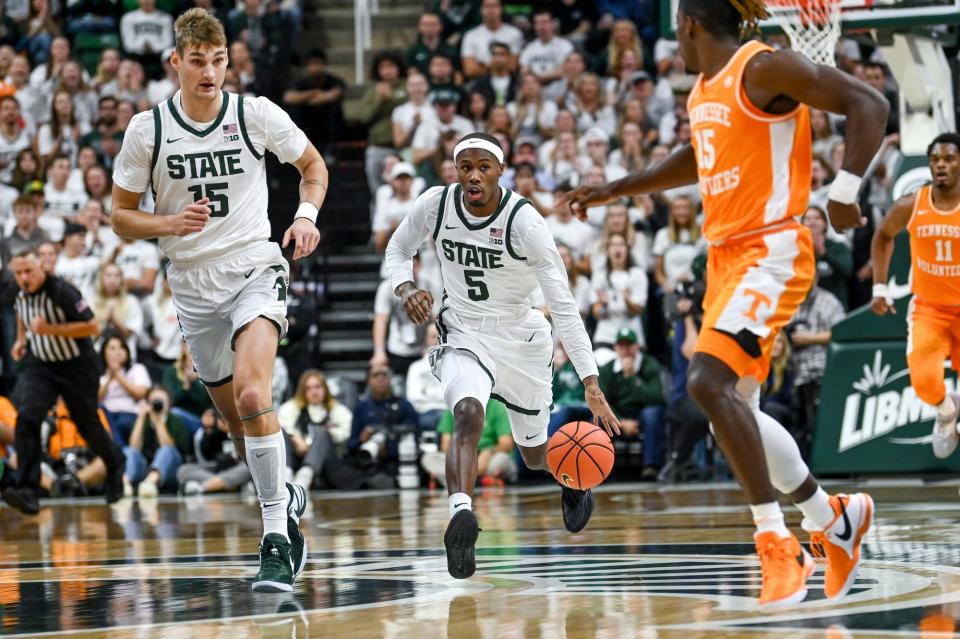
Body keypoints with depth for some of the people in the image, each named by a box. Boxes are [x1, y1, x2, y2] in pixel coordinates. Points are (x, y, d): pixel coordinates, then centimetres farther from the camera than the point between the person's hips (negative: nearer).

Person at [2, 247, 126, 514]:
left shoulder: (61, 292, -25)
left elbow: (91, 326, -27)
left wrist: (50, 329, -32)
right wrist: (21, 338, 10)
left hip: (77, 367, -5)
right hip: (40, 364, 5)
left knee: (88, 425, 10)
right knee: (27, 419, -18)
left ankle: (115, 465, 44)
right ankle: (27, 492, -24)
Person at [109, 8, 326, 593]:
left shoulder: (257, 114, -5)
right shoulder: (148, 129, -2)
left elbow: (313, 164, 12)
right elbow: (121, 216, 5)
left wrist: (307, 215, -7)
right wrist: (169, 223, -15)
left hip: (255, 266, -3)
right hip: (193, 282, 3)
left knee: (252, 396, -27)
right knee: (239, 420, 12)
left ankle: (276, 536, -25)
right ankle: (286, 501, 41)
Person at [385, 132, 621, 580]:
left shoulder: (525, 222, -24)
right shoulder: (436, 205, -14)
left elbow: (563, 307, -23)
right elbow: (398, 249, 8)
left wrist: (592, 385, -29)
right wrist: (405, 289, -17)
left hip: (521, 338, -1)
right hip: (463, 335, 1)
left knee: (537, 455, 16)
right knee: (468, 412, -33)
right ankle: (460, 517, -47)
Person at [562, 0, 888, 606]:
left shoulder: (764, 68, -11)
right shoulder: (704, 89, 16)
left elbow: (868, 103, -15)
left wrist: (845, 191, -25)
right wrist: (616, 190, 33)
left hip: (771, 252, -9)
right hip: (725, 255, 9)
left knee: (709, 382, -24)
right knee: (736, 409, 9)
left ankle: (778, 542, -19)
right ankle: (834, 519, 27)